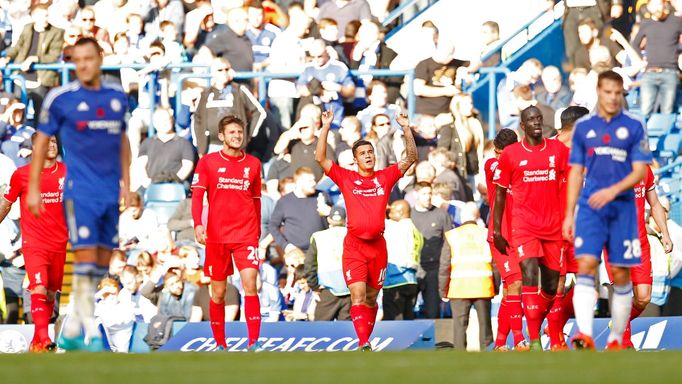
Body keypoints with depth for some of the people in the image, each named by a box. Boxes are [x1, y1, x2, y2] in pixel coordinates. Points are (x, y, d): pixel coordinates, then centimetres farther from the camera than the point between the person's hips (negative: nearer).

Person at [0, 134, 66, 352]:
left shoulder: (66, 172, 4)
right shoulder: (22, 175, -2)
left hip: (59, 244, 3)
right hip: (33, 242, -3)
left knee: (51, 294, 9)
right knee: (39, 289, -19)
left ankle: (37, 342, 22)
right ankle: (43, 339, -25)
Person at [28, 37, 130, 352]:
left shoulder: (118, 97, 9)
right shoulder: (60, 98, -4)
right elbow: (41, 142, 3)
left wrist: (126, 181, 17)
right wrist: (33, 188, 1)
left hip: (110, 192, 5)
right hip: (80, 190, -5)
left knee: (101, 266, 6)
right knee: (85, 261, -14)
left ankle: (71, 331, 17)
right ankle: (91, 334, -13)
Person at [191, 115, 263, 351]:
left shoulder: (253, 164, 9)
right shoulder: (208, 162, 3)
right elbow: (197, 195, -2)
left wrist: (257, 230, 17)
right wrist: (198, 224, -17)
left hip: (246, 236, 0)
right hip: (216, 236, 0)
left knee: (250, 285, -14)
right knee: (218, 292, 5)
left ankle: (254, 343, -16)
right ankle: (220, 344, 17)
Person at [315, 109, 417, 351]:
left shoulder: (385, 177, 8)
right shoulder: (346, 178, 3)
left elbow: (411, 158, 7)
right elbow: (321, 158, -4)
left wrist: (407, 129, -4)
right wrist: (325, 128, -10)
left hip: (378, 245, 2)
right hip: (354, 245, -2)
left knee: (371, 298, 11)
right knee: (358, 295, -15)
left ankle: (366, 339, 23)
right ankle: (363, 343, -22)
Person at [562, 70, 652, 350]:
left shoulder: (633, 127, 3)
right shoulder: (583, 127, 10)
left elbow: (640, 171, -2)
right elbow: (576, 172, 13)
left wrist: (613, 190, -18)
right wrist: (569, 214, 8)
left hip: (622, 208, -1)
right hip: (589, 207, 1)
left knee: (620, 273, 2)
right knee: (586, 265, -15)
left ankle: (616, 339, 12)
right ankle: (585, 335, -25)